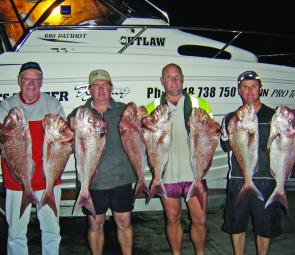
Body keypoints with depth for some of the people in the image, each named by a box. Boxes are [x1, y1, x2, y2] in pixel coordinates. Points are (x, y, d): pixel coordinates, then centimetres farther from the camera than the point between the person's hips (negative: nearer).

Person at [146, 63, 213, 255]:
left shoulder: (199, 103, 3)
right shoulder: (153, 107, 5)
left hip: (195, 172, 0)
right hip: (167, 174, 1)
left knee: (200, 220, 5)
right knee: (173, 219, 12)